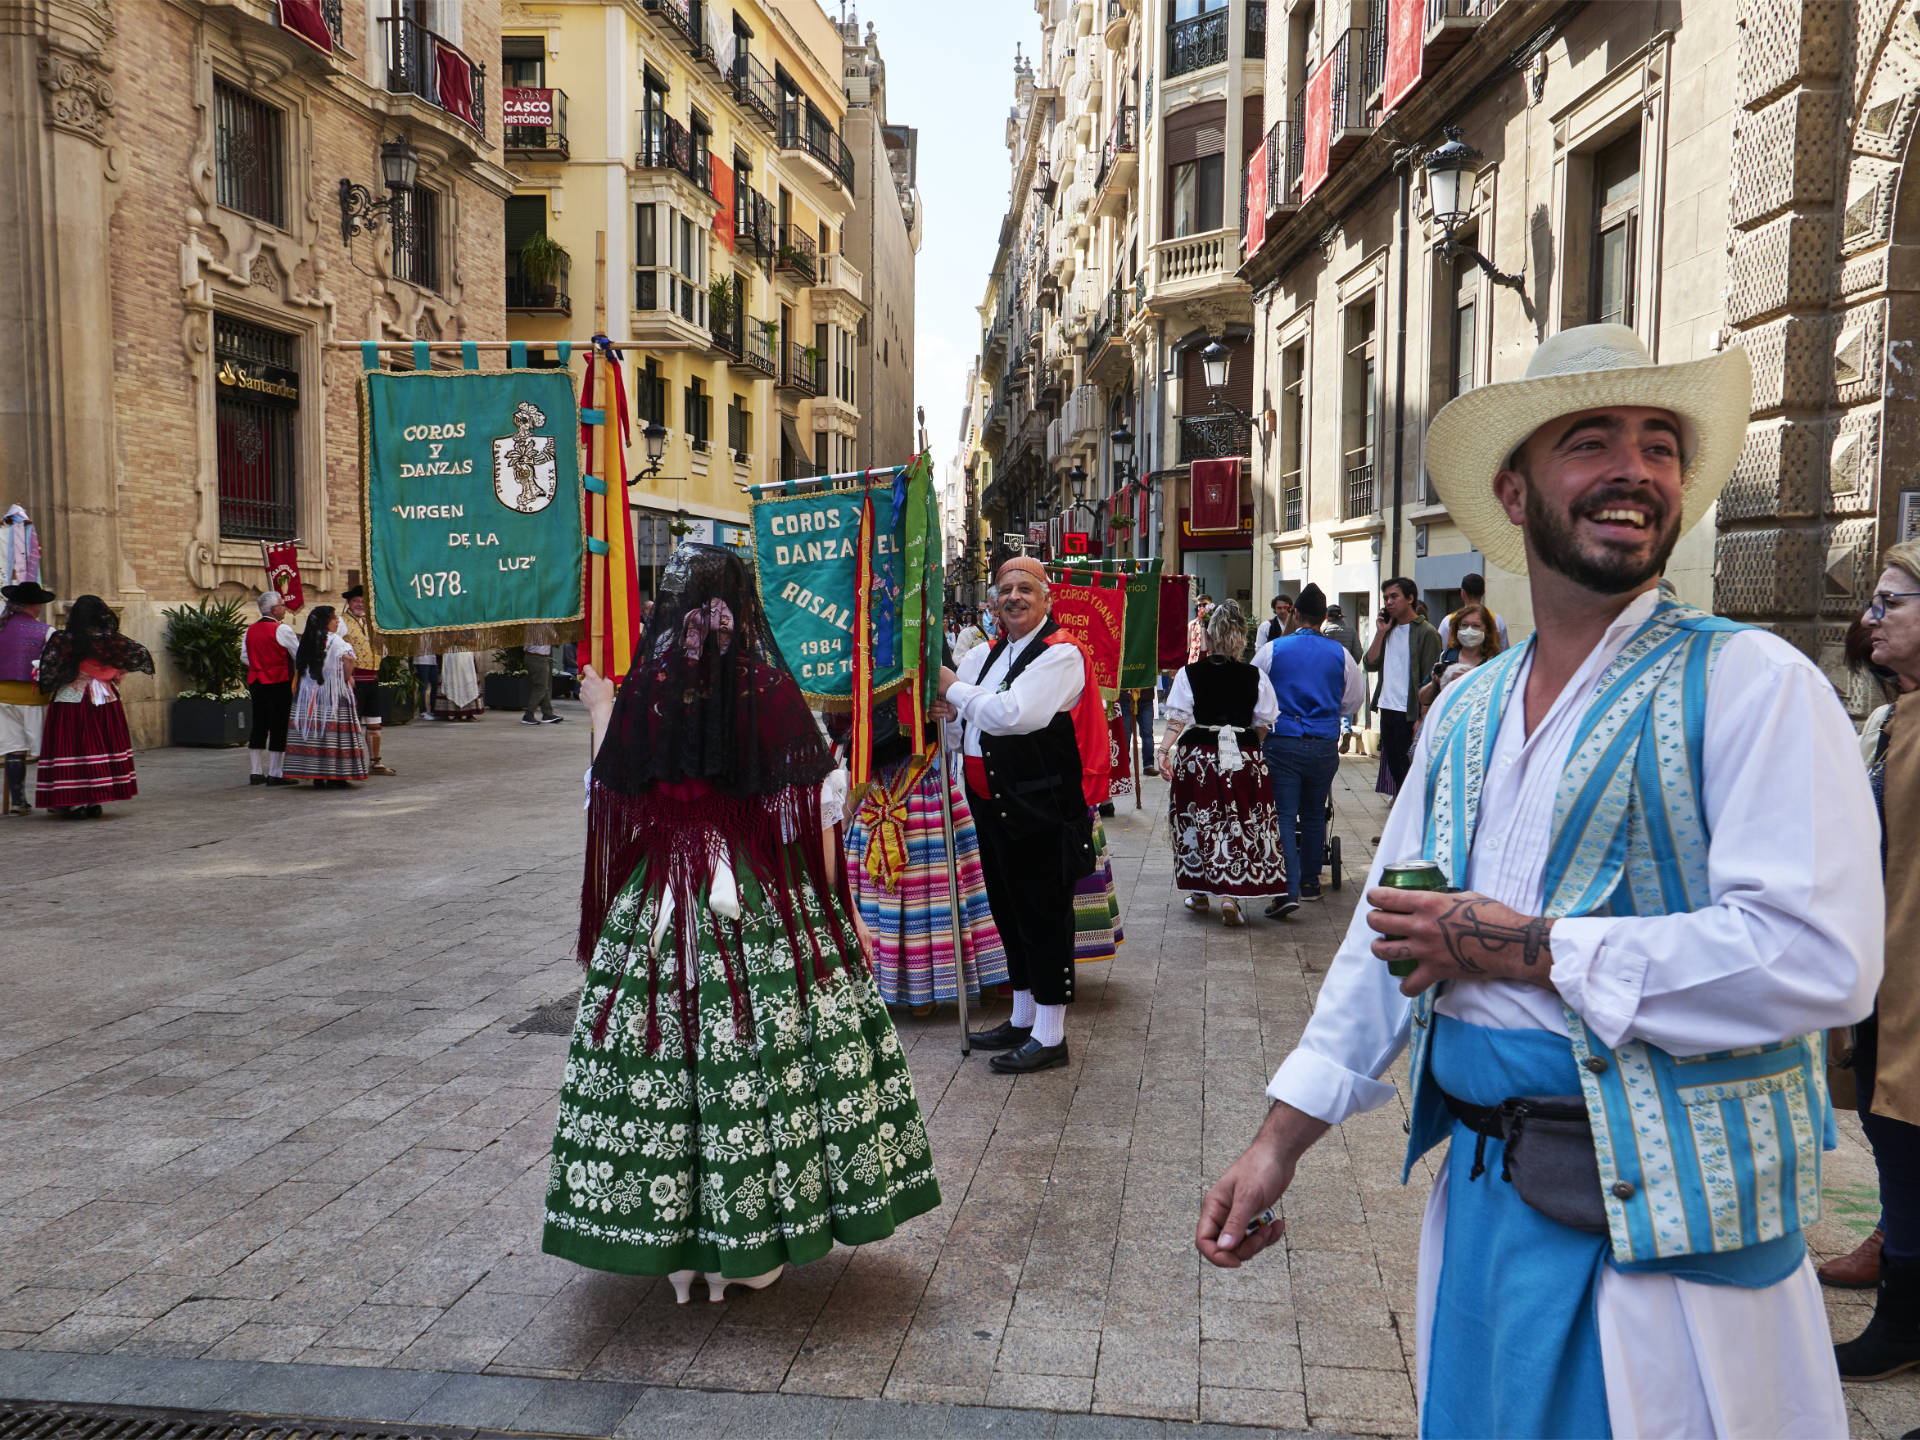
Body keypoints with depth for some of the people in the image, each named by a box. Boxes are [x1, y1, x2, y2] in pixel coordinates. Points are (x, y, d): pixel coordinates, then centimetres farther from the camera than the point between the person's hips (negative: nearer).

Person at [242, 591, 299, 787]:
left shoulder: (250, 630, 10)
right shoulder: (282, 629, -11)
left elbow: (244, 656, 14)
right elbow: (299, 654, -6)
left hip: (256, 682, 7)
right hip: (279, 683, -7)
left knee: (259, 727, 13)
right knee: (279, 727, -3)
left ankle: (255, 773, 16)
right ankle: (275, 774, -3)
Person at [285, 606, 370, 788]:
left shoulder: (306, 640, 10)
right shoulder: (334, 640, -8)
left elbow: (297, 664, 13)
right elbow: (348, 659, -23)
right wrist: (347, 678, -10)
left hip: (308, 693, 6)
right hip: (333, 692, -6)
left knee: (312, 731, 6)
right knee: (333, 732, -3)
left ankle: (316, 777, 7)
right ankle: (335, 776, -3)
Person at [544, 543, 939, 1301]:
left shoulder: (646, 688, -5)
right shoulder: (771, 687, -6)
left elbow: (609, 797, 5)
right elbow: (814, 811, -5)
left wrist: (598, 713, 20)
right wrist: (820, 900, 6)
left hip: (662, 901, 1)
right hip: (764, 899, 0)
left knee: (666, 1056, 9)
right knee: (764, 1051, 7)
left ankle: (674, 1243, 20)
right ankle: (751, 1248, 17)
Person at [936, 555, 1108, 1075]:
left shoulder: (1061, 655, -13)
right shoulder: (990, 653, 14)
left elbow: (1014, 714, -26)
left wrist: (956, 691, -14)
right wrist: (947, 709, -4)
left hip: (1041, 812, -9)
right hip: (994, 806, 9)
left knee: (1043, 916, 0)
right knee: (1010, 913, 18)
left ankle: (1049, 1036, 11)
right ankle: (1022, 1018, 34)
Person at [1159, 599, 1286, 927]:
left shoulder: (1189, 674, -4)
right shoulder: (1256, 677, -3)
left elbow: (1177, 719, -9)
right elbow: (1263, 726, 2)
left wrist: (1165, 750, -5)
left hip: (1197, 756, 0)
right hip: (1243, 758, 0)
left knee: (1198, 823, 12)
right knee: (1238, 824, 4)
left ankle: (1199, 893, 23)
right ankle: (1230, 896, -6)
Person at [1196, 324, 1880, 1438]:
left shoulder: (1752, 684, -11)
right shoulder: (1466, 710, 8)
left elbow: (1818, 958, -23)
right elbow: (1389, 938, 12)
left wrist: (1528, 949, -17)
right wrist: (1280, 1143, 8)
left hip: (1663, 1227, -6)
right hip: (1480, 1196, 6)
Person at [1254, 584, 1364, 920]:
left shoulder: (1272, 650, -3)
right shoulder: (1340, 654, 1)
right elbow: (1353, 703, 13)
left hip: (1283, 742, -2)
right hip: (1325, 745, 2)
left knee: (1284, 816, -3)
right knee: (1314, 815, 15)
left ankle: (1288, 889, -16)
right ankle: (1309, 882, 26)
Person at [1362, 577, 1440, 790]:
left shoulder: (1426, 633, -9)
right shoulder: (1389, 630, 13)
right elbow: (1370, 664, 6)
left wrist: (1422, 718, -17)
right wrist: (1381, 632, -2)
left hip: (1409, 714, -7)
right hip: (1387, 709, 7)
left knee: (1408, 773, -2)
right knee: (1394, 768, 13)